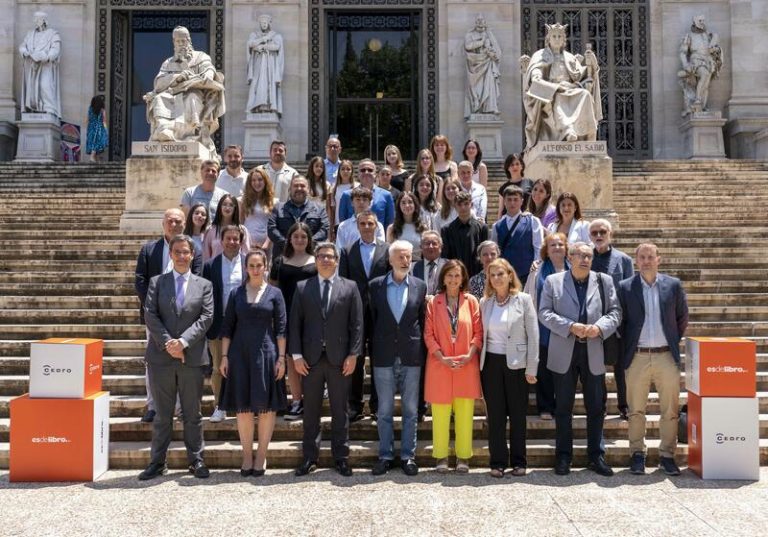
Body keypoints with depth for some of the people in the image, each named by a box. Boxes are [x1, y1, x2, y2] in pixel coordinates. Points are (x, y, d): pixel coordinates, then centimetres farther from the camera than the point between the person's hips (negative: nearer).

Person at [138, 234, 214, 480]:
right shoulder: (157, 282, 9)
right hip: (161, 356, 0)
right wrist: (167, 343, -13)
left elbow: (206, 317, -2)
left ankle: (196, 460, 17)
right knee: (162, 414, 7)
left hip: (192, 357, 0)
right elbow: (150, 315, -2)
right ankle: (157, 462, 16)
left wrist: (183, 341, -14)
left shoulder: (204, 285, 9)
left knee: (193, 413, 8)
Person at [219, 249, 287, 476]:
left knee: (266, 406, 1)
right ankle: (247, 455, 15)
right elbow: (227, 327, 7)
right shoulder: (236, 293, 7)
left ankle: (261, 455, 12)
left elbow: (281, 328, 1)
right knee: (243, 406, 4)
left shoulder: (274, 293, 4)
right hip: (240, 355, 1)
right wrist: (224, 356, 1)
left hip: (265, 353, -1)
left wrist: (281, 358, -5)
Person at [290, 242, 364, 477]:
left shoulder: (350, 287, 5)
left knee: (340, 410, 7)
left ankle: (341, 457, 16)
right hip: (311, 358, 1)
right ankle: (310, 457, 17)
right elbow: (295, 324, 4)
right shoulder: (302, 288, 7)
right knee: (311, 410, 7)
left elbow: (357, 323, 1)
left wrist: (353, 354, -6)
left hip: (339, 358, -1)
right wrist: (296, 355, -3)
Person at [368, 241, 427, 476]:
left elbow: (423, 321, 6)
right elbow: (372, 321, 4)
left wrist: (422, 353, 1)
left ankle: (408, 455, 17)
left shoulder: (420, 286, 4)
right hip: (384, 358, 0)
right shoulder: (375, 285, 2)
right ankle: (385, 456, 18)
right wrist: (373, 353, 2)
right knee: (385, 410, 7)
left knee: (411, 410, 7)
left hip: (411, 357, 1)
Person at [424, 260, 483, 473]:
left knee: (465, 413, 3)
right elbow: (428, 334, 1)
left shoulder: (471, 301, 5)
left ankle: (463, 456, 14)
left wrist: (469, 355, -10)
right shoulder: (433, 302, 4)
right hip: (440, 365, 0)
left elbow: (478, 332, 4)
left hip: (466, 365, 1)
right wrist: (442, 357, -10)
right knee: (440, 414, 3)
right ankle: (441, 457, 14)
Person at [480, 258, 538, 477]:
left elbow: (533, 335, -4)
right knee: (495, 415, 6)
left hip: (516, 364, -2)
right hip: (491, 363, 2)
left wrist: (531, 368, -8)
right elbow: (481, 334, 8)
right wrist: (480, 365, 2)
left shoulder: (523, 299, -3)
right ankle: (498, 461, 15)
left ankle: (518, 461, 18)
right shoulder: (484, 302, 6)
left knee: (518, 415, 6)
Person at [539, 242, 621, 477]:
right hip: (564, 353, -1)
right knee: (563, 408, 6)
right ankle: (563, 456, 16)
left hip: (594, 353, 1)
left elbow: (615, 312, 5)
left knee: (596, 407, 8)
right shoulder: (553, 281, 3)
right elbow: (544, 313, -3)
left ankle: (596, 456, 20)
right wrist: (571, 327, -15)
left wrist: (600, 327, -15)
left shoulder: (604, 281, 8)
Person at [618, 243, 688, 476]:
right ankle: (637, 454, 16)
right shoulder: (625, 287, 1)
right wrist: (627, 347, 4)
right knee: (636, 410, 5)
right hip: (637, 358, -1)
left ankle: (667, 455, 15)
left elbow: (682, 317, 14)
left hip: (667, 356, 1)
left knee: (670, 410, 4)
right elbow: (620, 321, 6)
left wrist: (674, 341, 10)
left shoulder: (673, 285, 4)